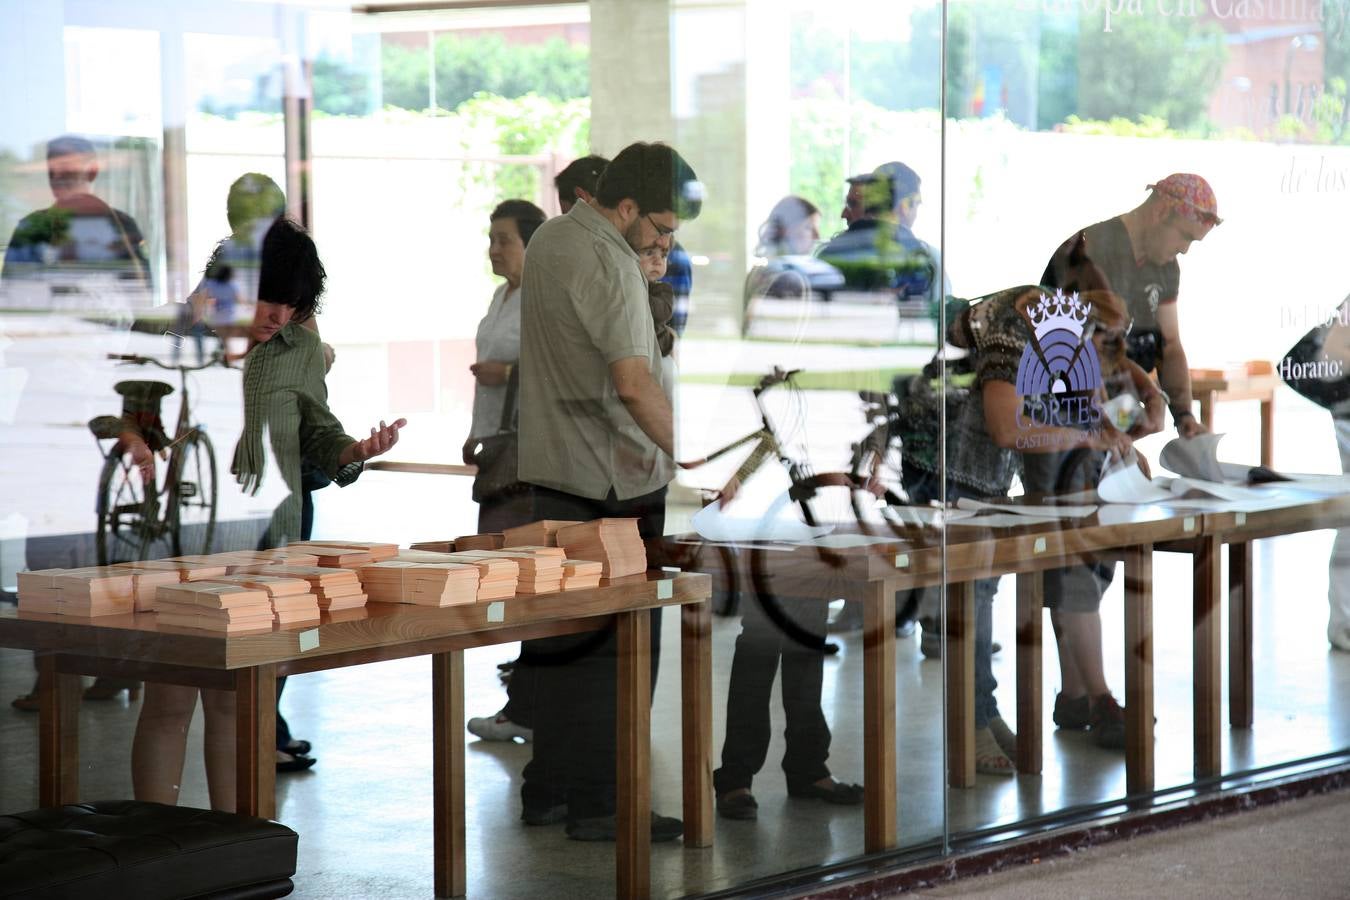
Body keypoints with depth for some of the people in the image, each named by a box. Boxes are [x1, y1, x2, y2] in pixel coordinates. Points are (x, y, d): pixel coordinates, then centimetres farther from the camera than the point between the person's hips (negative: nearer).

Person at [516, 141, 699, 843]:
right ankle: (597, 804, -1)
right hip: (611, 481, -10)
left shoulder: (548, 239, 12)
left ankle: (548, 791, 18)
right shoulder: (607, 264, -18)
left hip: (553, 469, 10)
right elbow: (633, 382, -27)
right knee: (620, 642, -4)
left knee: (568, 636, 14)